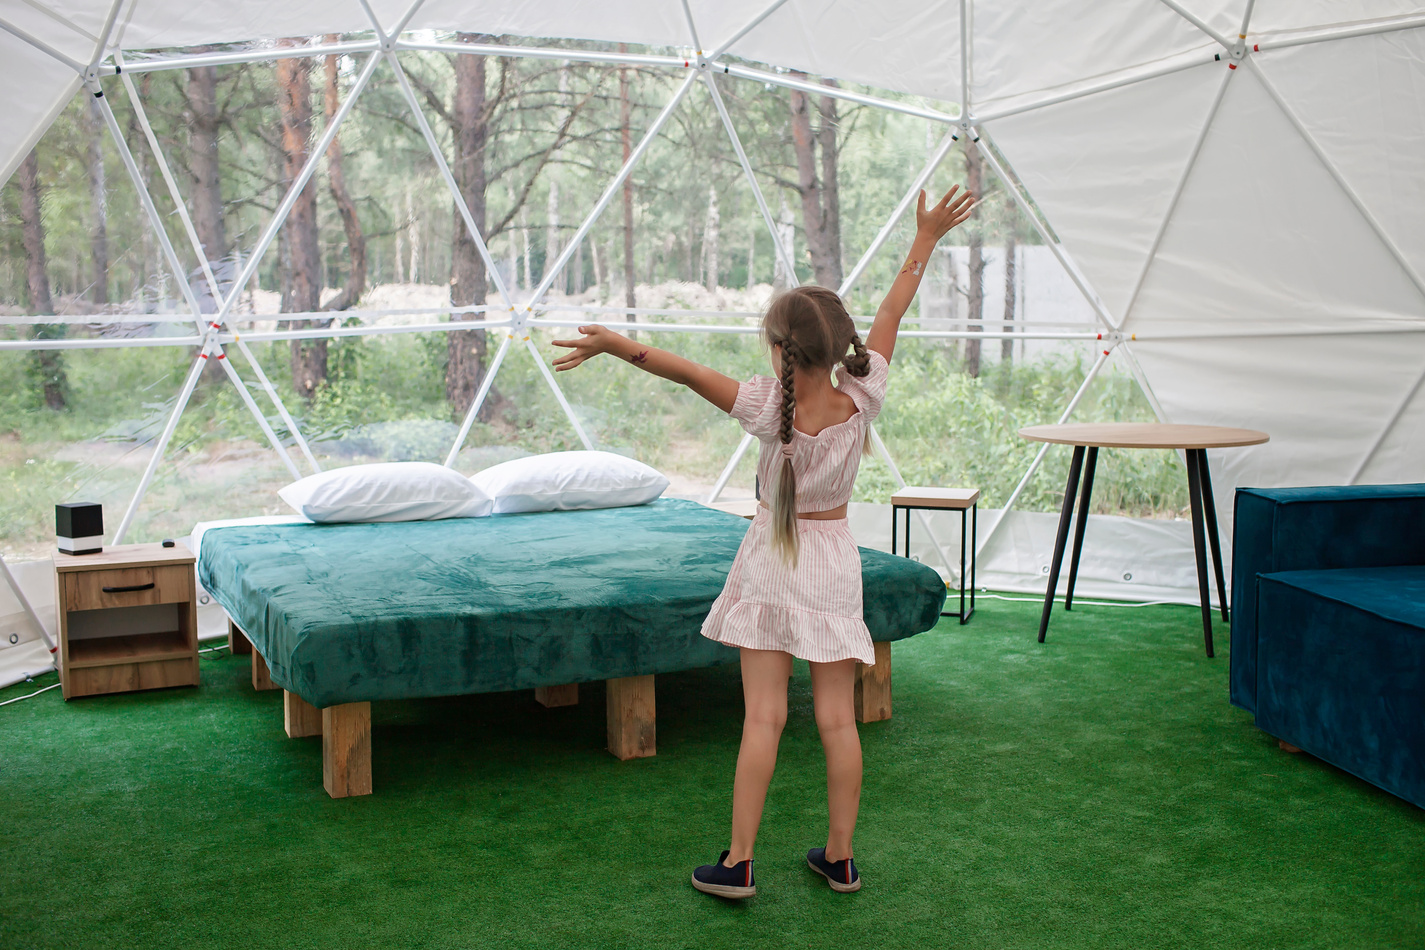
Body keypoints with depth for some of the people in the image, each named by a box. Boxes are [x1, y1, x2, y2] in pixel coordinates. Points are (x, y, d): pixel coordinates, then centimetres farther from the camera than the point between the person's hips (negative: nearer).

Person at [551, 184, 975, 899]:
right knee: (837, 718, 7)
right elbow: (891, 314, -4)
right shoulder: (862, 401, -13)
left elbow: (685, 371, -22)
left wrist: (612, 343, -17)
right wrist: (925, 238, 6)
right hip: (834, 562, 2)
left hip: (772, 563, -2)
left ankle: (738, 861, 6)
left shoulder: (768, 408, -19)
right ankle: (839, 858, 17)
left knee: (763, 717, 0)